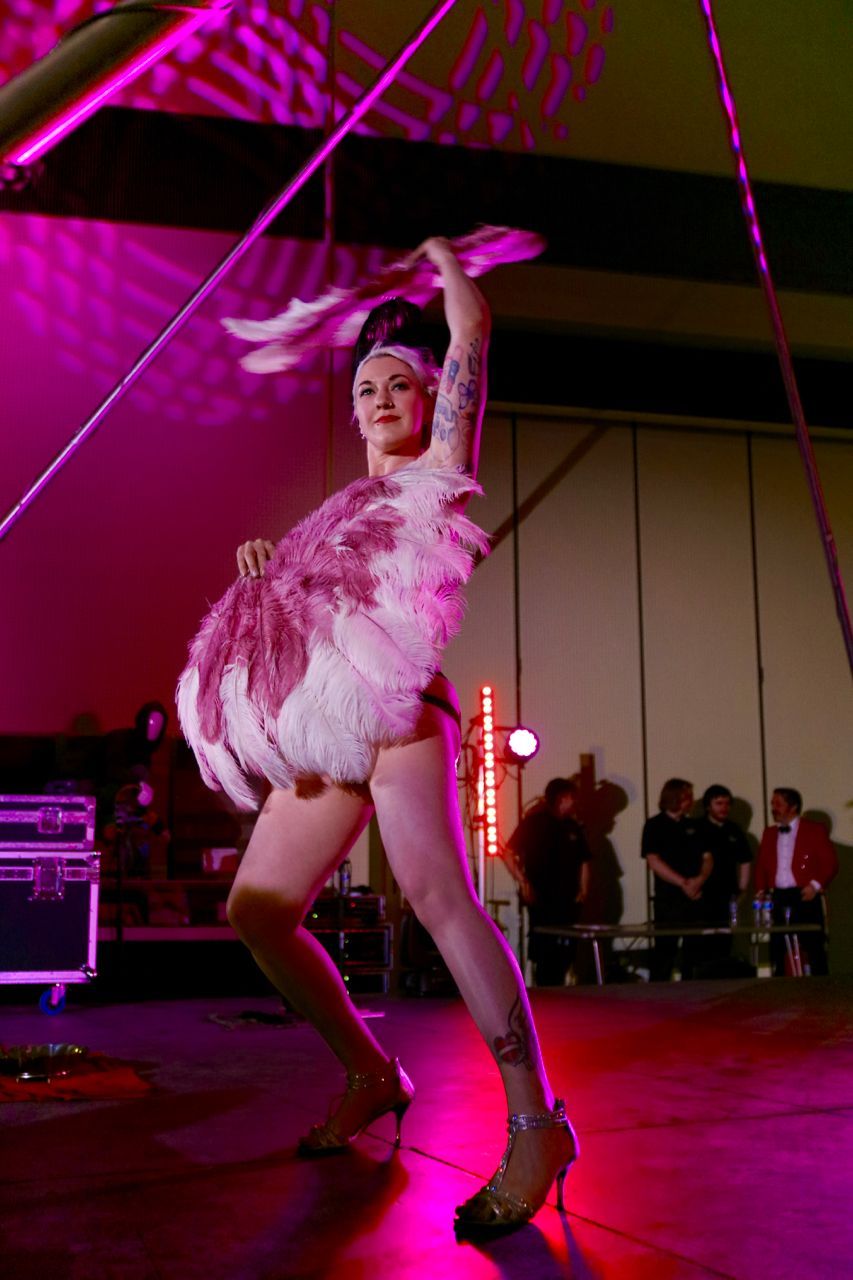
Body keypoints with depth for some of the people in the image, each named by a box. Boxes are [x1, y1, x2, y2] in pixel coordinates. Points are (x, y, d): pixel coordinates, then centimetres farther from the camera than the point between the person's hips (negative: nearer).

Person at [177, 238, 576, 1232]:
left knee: (437, 895, -24)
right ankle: (371, 1077, 16)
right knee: (257, 910, 2)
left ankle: (535, 1123, -24)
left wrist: (445, 261, 26)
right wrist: (264, 560, 12)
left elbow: (471, 326, 8)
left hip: (393, 702, -7)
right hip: (327, 721, 8)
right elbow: (293, 595, 32)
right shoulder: (343, 505, 31)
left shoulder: (439, 469, 13)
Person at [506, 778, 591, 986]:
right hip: (540, 900, -5)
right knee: (545, 952, -6)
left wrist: (583, 890, 7)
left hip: (567, 901, 5)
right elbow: (509, 854, -6)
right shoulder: (533, 823, -2)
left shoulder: (573, 827, 14)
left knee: (564, 953, 7)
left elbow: (583, 861, 20)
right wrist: (523, 882, -15)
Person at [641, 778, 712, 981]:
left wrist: (700, 879, -9)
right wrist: (683, 883, -15)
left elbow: (707, 858, 12)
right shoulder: (655, 826, -2)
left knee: (695, 948, 5)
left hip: (694, 896, 5)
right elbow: (654, 862, -10)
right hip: (668, 897, -5)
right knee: (665, 949, -5)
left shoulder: (693, 826, 14)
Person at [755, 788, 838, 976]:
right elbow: (761, 865, 18)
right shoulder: (769, 833, 16)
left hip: (805, 897, -4)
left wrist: (816, 885, -15)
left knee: (814, 949, -3)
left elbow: (830, 863, -1)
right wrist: (761, 890, 3)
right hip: (778, 898, 4)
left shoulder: (814, 830, 2)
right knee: (777, 950, 2)